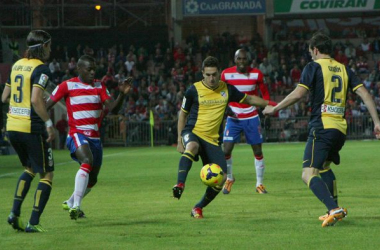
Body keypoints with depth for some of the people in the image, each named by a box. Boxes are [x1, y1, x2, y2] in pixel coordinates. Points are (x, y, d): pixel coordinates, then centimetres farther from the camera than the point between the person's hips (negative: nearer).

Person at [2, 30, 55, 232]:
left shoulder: (17, 65, 11)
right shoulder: (41, 69, -12)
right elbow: (36, 100, -23)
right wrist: (49, 123, -18)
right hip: (32, 128, -8)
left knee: (29, 168, 25)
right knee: (46, 175, 3)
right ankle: (33, 223, -3)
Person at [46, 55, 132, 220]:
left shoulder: (100, 86, 8)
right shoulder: (67, 86, -2)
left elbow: (113, 108, -2)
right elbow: (47, 105, 3)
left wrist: (122, 94, -18)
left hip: (95, 137, 6)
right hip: (77, 134, -6)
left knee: (92, 179, 13)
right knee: (87, 161, -33)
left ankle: (70, 203, 37)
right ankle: (76, 205, -37)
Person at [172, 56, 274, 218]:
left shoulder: (227, 89, 5)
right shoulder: (194, 90, -4)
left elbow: (248, 99, 20)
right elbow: (183, 114, 7)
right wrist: (180, 140, 2)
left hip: (212, 140, 4)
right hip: (193, 132, -4)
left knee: (221, 178, -7)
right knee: (192, 146, -42)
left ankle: (198, 208, 12)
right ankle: (180, 184, -50)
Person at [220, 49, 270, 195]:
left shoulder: (256, 74, -6)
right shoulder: (226, 74, -6)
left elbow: (264, 93, 6)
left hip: (252, 118, 0)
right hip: (233, 117, 0)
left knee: (258, 151, 2)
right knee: (226, 150, -9)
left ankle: (259, 184, 16)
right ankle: (229, 179, 16)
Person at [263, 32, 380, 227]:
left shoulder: (314, 67, -1)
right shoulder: (343, 69, 16)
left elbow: (298, 93, -11)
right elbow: (364, 93, 10)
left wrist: (275, 108, 1)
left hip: (322, 126, -7)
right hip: (341, 129, 7)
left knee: (308, 174, -14)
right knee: (324, 166, 30)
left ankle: (334, 209, -33)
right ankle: (334, 209, 26)